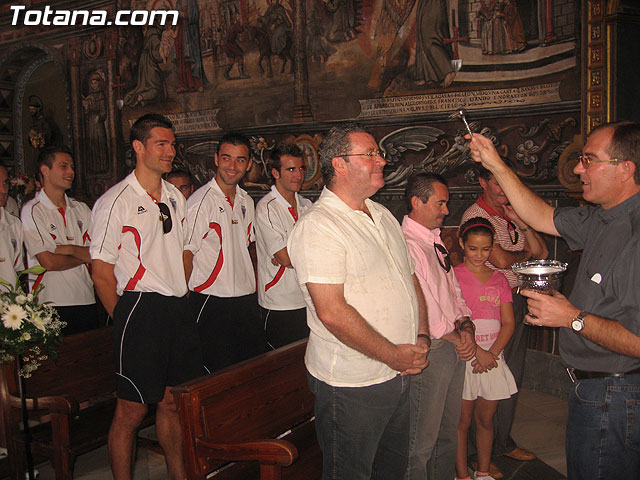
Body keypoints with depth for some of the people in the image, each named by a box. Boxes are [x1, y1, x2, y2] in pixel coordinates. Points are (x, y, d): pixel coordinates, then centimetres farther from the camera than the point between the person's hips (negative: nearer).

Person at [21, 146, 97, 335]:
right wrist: (84, 257, 0)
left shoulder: (81, 209, 11)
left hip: (86, 300, 5)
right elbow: (49, 262, -13)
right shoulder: (32, 210, -4)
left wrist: (71, 249, -13)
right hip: (51, 304, -5)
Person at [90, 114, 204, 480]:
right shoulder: (115, 202, -8)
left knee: (173, 402, 15)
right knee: (132, 410, 1)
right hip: (140, 309, -6)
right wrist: (125, 320, -4)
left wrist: (181, 296, 14)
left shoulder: (176, 197, 13)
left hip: (179, 309, 6)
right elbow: (102, 271, -7)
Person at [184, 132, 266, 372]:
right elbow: (186, 254, -11)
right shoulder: (201, 200, -11)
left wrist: (253, 287, 14)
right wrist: (188, 302, -12)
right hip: (212, 303, -6)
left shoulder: (246, 201, 11)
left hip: (247, 299, 7)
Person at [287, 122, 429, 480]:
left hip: (399, 375, 8)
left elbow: (410, 278, 17)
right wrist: (393, 355, -17)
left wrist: (422, 338, 2)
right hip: (352, 383, -8)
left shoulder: (383, 216, 11)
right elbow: (332, 312, -24)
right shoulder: (318, 226, -18)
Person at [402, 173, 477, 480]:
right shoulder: (406, 244, -17)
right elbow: (420, 305, -21)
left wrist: (466, 325, 2)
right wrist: (454, 336, -9)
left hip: (456, 347, 9)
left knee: (449, 428, 20)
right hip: (429, 350, -9)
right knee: (423, 438, 1)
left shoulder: (435, 241, 14)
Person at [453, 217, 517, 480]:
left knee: (486, 419, 13)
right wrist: (477, 351, -15)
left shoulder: (499, 278, 10)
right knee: (462, 421, 3)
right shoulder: (453, 275, -2)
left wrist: (492, 353, -8)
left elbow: (508, 323, 5)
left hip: (493, 357, 4)